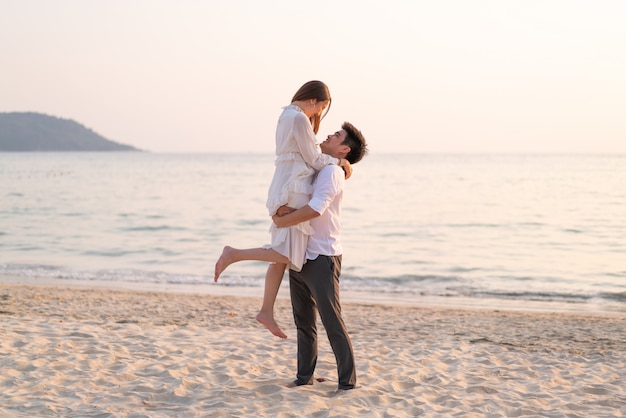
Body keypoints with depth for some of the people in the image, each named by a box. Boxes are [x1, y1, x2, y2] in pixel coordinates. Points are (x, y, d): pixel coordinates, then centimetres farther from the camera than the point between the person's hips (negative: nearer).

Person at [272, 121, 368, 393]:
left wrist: (282, 221, -16)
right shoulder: (314, 170, 17)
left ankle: (347, 382, -3)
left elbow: (315, 208, -28)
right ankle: (304, 376, 21)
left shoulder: (331, 172, -12)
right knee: (303, 321, 13)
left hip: (322, 259, -9)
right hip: (300, 257, 9)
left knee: (332, 322, -7)